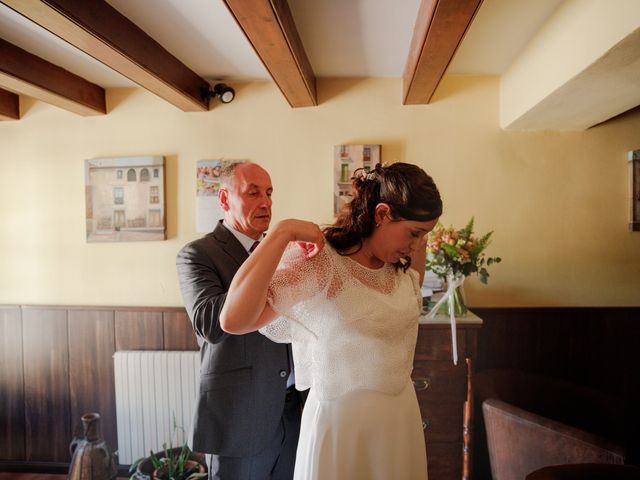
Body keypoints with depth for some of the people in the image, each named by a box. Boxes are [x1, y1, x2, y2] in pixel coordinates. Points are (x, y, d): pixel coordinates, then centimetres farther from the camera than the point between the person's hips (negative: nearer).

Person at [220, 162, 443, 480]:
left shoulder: (400, 264, 0)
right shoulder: (316, 260, -23)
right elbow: (233, 320, -35)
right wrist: (282, 233, -35)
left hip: (402, 413, 8)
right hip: (342, 418, -7)